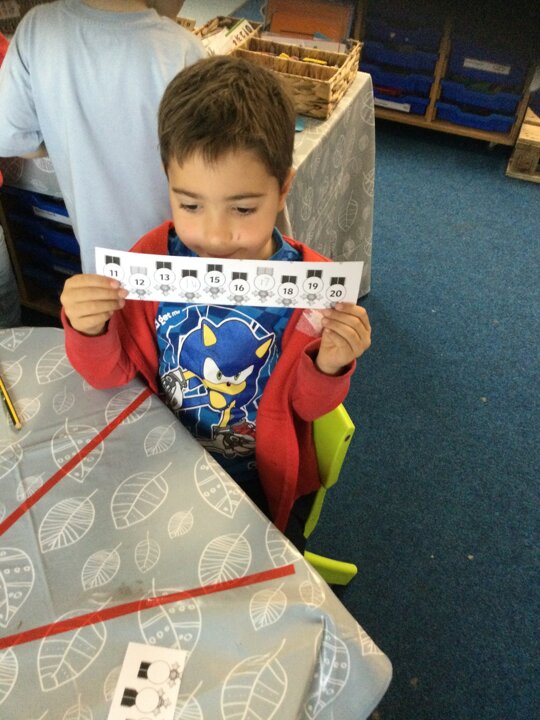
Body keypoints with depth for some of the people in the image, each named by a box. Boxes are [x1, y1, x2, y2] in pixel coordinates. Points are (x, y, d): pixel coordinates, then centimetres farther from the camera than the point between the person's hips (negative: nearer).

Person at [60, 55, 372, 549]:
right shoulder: (153, 260, -17)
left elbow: (309, 406, -9)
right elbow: (111, 374, -8)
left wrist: (329, 367, -31)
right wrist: (91, 331, -29)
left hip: (266, 482, -1)